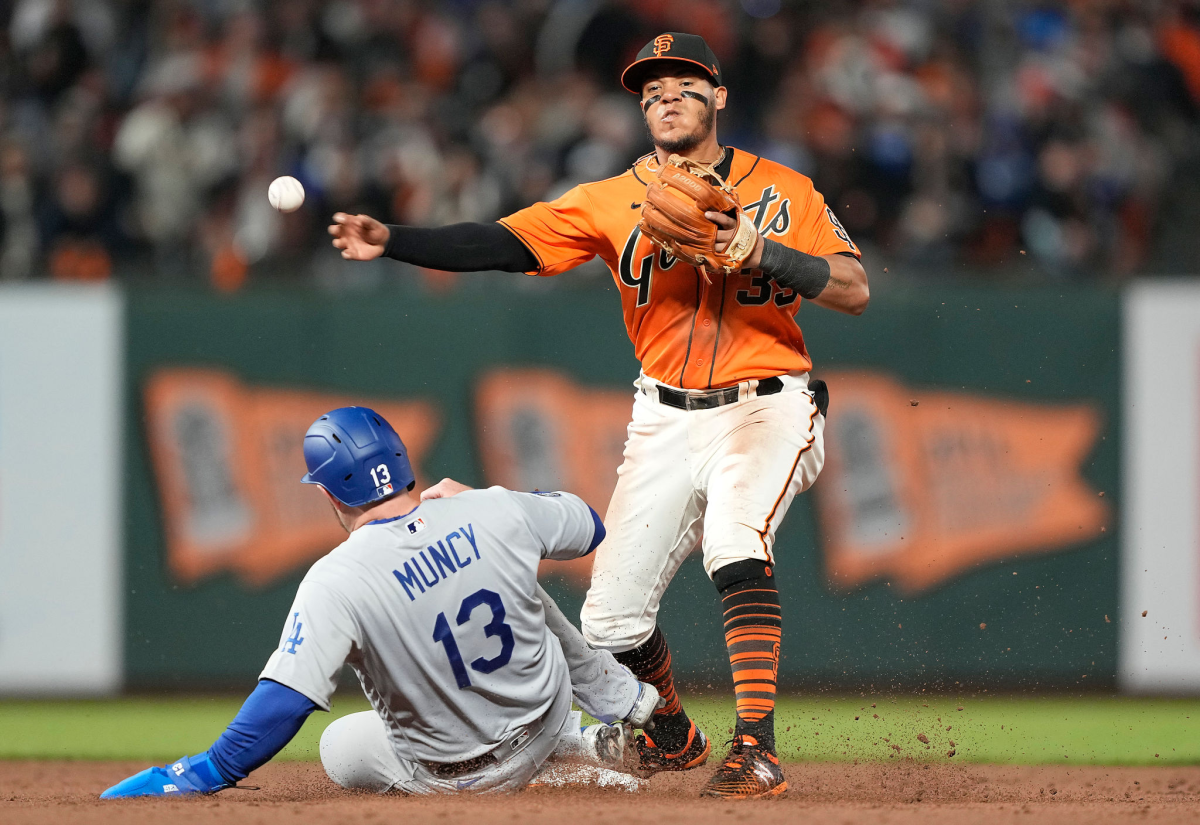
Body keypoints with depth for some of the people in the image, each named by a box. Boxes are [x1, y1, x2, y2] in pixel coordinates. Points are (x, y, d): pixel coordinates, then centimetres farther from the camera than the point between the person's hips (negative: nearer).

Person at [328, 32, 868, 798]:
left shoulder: (783, 190, -2)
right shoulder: (615, 201, 1)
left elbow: (855, 290, -8)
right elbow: (503, 243, -9)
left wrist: (764, 253, -24)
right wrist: (391, 241, -22)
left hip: (766, 411, -4)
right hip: (667, 418, 4)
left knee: (736, 536, -34)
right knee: (611, 621, 1)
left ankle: (757, 748, -35)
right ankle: (672, 736, 33)